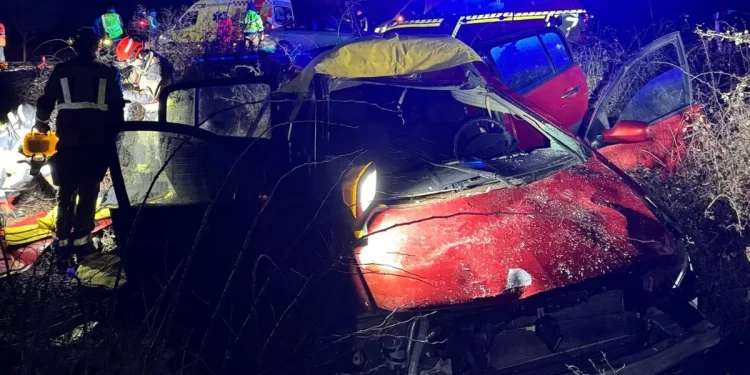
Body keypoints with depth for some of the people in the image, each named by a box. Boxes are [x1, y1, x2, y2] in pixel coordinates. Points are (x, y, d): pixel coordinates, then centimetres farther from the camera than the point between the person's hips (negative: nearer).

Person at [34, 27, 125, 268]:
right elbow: (117, 109, 2)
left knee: (66, 194, 9)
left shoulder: (61, 71, 5)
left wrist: (41, 124, 27)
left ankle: (63, 243, 5)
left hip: (68, 143, 1)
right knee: (88, 193, 6)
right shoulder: (109, 73, 4)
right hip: (96, 144, -1)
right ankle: (81, 240, 2)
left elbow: (45, 103, 8)